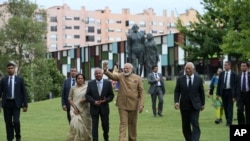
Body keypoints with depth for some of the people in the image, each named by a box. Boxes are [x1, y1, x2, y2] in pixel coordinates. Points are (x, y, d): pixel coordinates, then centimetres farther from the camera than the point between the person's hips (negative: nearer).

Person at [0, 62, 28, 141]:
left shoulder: (20, 79, 4)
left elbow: (24, 92, 4)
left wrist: (25, 105, -1)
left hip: (16, 103, -2)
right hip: (6, 103, 2)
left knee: (16, 121, -13)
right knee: (8, 123, 2)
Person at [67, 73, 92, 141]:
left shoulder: (87, 87, 1)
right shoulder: (73, 88, 4)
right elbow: (70, 99, 6)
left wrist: (85, 100, -16)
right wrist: (75, 107, -7)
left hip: (85, 109, 1)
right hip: (75, 109, 0)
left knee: (85, 126, 6)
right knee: (75, 124, -16)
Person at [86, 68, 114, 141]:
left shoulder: (108, 83, 1)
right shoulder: (90, 83, 2)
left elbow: (111, 95, 3)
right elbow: (87, 95, 0)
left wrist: (106, 100, -15)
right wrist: (94, 102, -15)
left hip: (104, 107, 1)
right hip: (94, 107, 0)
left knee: (105, 125, 9)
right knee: (94, 126, -1)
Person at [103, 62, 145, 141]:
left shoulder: (138, 78, -2)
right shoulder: (121, 76, -1)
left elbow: (141, 92, -3)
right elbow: (112, 76, -19)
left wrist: (141, 104, -10)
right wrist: (106, 71, -40)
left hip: (133, 105, 1)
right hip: (122, 105, -1)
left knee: (132, 123, 13)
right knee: (123, 123, -4)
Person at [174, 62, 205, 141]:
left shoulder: (199, 79, 1)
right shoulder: (180, 79, 2)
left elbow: (201, 92, 6)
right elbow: (177, 91, 2)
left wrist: (202, 103, 7)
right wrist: (176, 101, -12)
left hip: (195, 105, -2)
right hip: (184, 106, 2)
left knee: (195, 124, -11)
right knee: (185, 125, 8)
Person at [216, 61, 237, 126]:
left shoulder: (233, 74, -4)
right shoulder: (221, 74, 6)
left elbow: (235, 85, -5)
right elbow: (219, 84, 8)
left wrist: (234, 95, -11)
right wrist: (218, 93, 2)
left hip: (230, 92, -4)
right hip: (223, 92, 4)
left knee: (230, 107, -5)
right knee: (225, 107, 8)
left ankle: (229, 122, -4)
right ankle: (227, 120, 17)